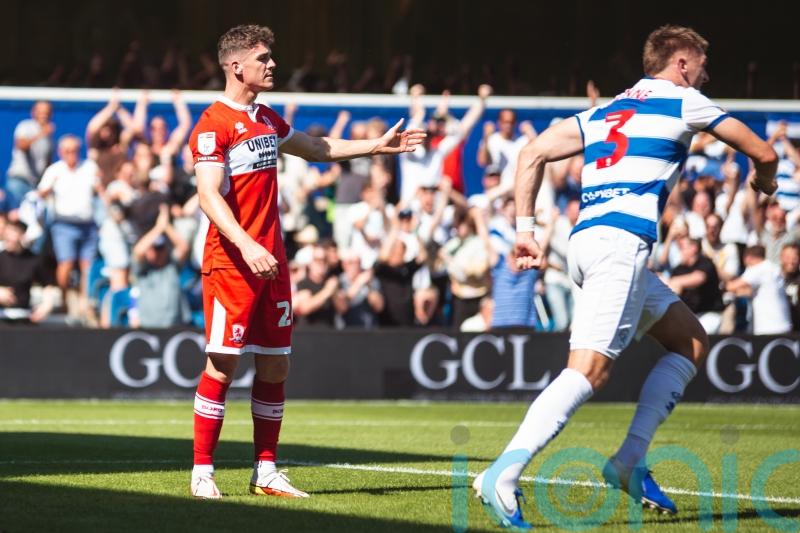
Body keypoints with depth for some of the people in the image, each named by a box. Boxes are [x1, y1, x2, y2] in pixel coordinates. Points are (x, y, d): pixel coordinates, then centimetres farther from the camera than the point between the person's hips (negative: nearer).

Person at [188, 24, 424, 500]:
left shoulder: (267, 119, 16)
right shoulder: (215, 123, -10)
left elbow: (317, 148, 34)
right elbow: (209, 195, -20)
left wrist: (378, 145, 31)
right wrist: (246, 245, -33)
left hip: (271, 260, 8)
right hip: (231, 262, -8)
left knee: (275, 366, 6)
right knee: (223, 366, -8)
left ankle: (266, 473, 12)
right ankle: (202, 473, -2)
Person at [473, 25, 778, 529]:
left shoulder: (606, 111, 26)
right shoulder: (684, 101, 9)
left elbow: (533, 153, 19)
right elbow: (763, 153, 14)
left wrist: (525, 228, 15)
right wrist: (764, 182, 37)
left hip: (587, 238, 8)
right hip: (620, 241, -8)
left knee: (691, 341, 17)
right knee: (590, 369, -18)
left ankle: (629, 462, 8)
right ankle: (504, 473, -30)